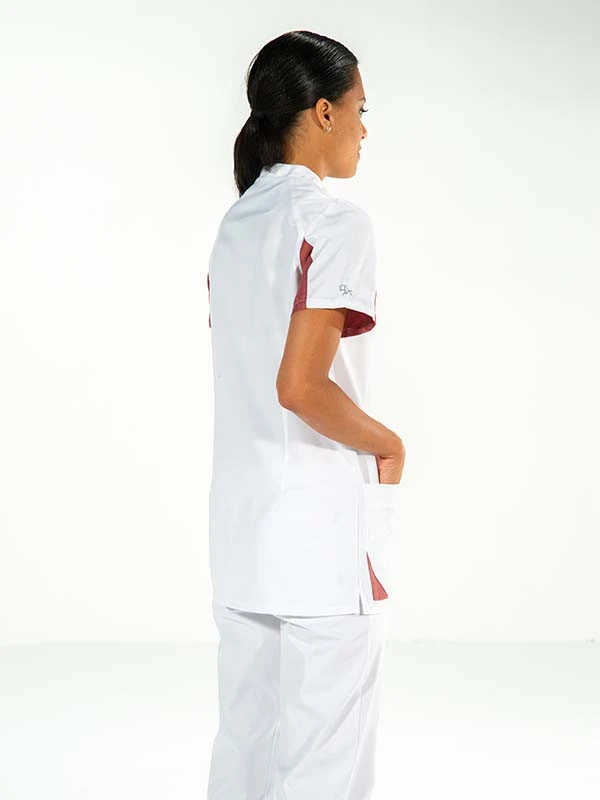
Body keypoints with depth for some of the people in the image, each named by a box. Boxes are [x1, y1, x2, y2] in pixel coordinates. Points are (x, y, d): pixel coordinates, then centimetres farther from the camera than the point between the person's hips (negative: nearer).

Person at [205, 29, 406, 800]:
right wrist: (388, 445, -7)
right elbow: (300, 386, -22)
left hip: (241, 520, 8)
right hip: (322, 528, -8)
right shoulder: (335, 221, -14)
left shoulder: (237, 222, 11)